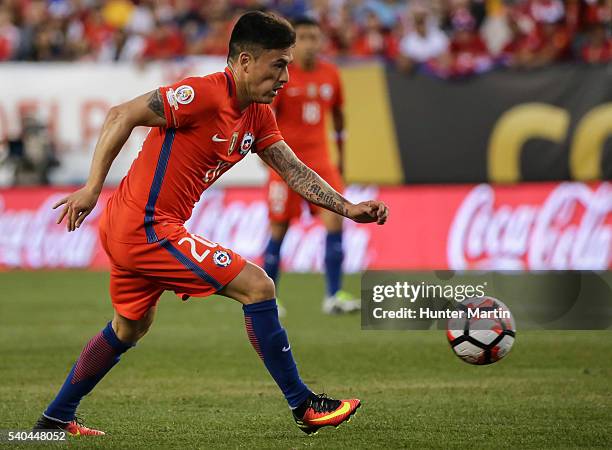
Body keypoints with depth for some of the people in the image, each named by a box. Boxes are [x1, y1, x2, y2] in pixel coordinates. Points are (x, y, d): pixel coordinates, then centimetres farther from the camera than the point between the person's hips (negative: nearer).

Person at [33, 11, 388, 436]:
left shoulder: (258, 115, 8)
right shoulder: (205, 94, -19)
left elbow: (295, 172, 10)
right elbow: (121, 116, -19)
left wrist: (348, 208, -1)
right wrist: (93, 187, -21)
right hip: (148, 228, -10)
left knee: (129, 328, 28)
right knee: (257, 286, -12)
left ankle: (56, 418, 39)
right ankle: (304, 405, -5)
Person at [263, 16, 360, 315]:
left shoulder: (330, 74, 6)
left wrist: (341, 157, 22)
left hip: (320, 160, 4)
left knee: (336, 219, -11)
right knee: (279, 229, 0)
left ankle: (333, 296, -8)